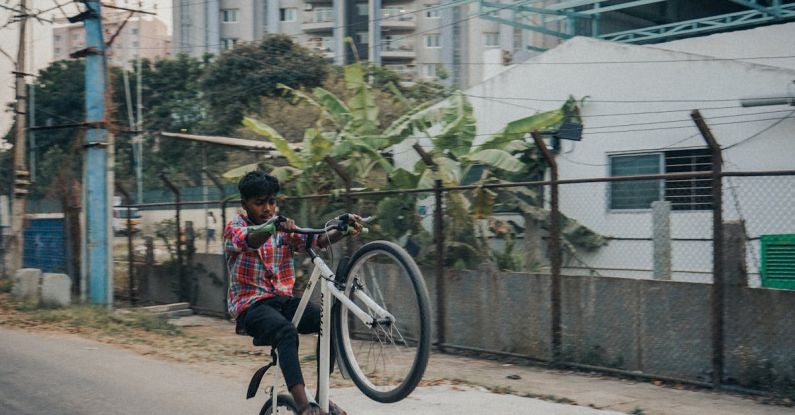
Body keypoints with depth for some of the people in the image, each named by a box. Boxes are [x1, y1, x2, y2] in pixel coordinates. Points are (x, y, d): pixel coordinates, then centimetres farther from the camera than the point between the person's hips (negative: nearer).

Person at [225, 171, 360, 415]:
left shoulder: (284, 229, 11)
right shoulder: (235, 228, -1)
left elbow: (318, 241, -7)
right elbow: (250, 241, -27)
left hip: (283, 299, 5)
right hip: (250, 304, -5)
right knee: (286, 331, -36)